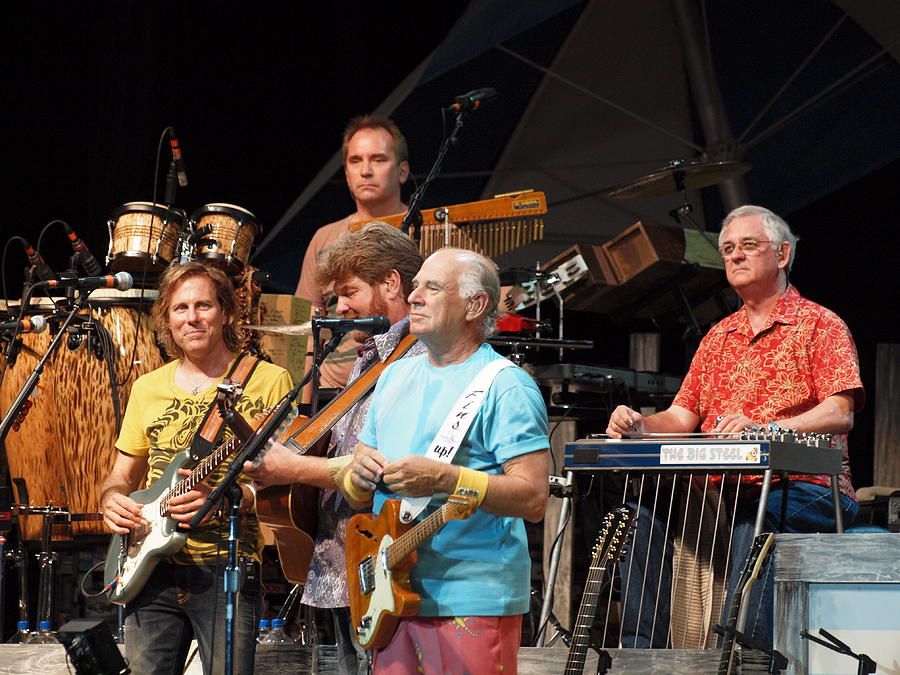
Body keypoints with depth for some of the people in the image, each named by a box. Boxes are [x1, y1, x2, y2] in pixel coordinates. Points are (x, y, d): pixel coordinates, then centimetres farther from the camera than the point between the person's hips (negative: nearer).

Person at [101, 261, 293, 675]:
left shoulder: (268, 382, 0)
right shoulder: (148, 388, 16)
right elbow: (122, 475, 23)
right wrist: (112, 499, 0)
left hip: (229, 566, -4)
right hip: (152, 567, 4)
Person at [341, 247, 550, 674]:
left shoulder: (505, 387, -6)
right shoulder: (395, 377, 16)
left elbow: (533, 499, -15)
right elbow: (354, 495, 20)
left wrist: (442, 479, -23)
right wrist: (359, 477, -3)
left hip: (473, 604, -7)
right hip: (393, 594, 7)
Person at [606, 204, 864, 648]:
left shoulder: (820, 325, 4)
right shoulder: (718, 337, 24)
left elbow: (840, 413, -11)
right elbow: (682, 417, 17)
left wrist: (764, 428, -28)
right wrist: (641, 426, -7)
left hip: (803, 487, -6)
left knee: (758, 524, -38)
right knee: (645, 512, -18)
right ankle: (641, 655, -15)